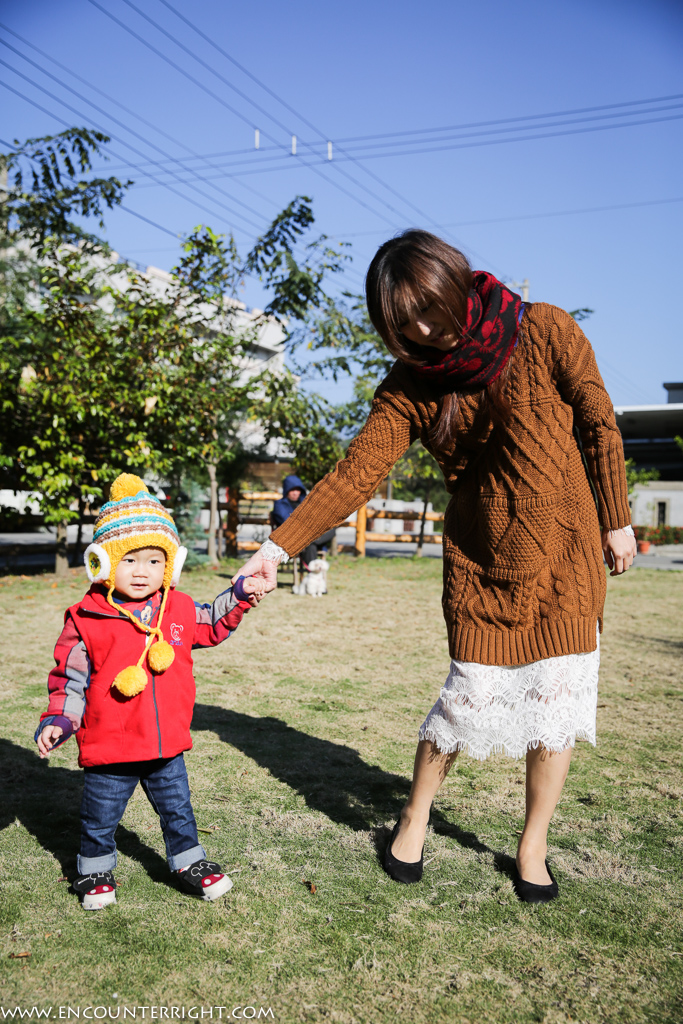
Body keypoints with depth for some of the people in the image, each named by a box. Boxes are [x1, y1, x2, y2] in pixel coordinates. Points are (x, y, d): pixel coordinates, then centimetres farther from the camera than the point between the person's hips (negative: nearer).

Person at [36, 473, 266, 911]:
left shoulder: (179, 609, -1)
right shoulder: (88, 620, -13)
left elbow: (211, 625, 19)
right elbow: (70, 677, -6)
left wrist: (240, 596, 11)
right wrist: (58, 721, -13)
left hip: (166, 745, 3)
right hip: (109, 749, -3)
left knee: (178, 809, 19)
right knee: (101, 817, 15)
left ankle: (189, 861, 39)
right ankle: (96, 870, 39)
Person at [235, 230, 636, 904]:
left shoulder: (545, 332, -8)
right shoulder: (409, 386, -4)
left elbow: (599, 425, 1)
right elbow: (353, 475, -10)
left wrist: (616, 520, 5)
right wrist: (279, 546, -18)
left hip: (566, 552, 0)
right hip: (480, 559, 0)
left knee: (558, 700, 1)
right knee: (471, 696, -3)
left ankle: (532, 845, 23)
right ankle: (414, 818, 24)